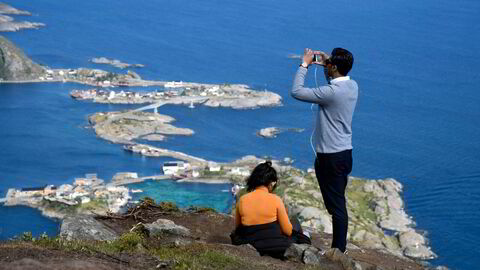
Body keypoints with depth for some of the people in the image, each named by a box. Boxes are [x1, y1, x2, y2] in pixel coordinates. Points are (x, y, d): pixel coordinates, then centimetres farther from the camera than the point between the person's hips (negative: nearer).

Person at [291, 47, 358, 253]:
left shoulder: (331, 93, -24)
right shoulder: (352, 86, 2)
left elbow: (296, 92, -18)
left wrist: (304, 64, -8)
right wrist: (325, 66, 16)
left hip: (330, 157, -9)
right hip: (345, 153, 9)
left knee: (336, 205, -1)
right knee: (338, 203, 17)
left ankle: (338, 250, 6)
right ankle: (340, 247, 26)